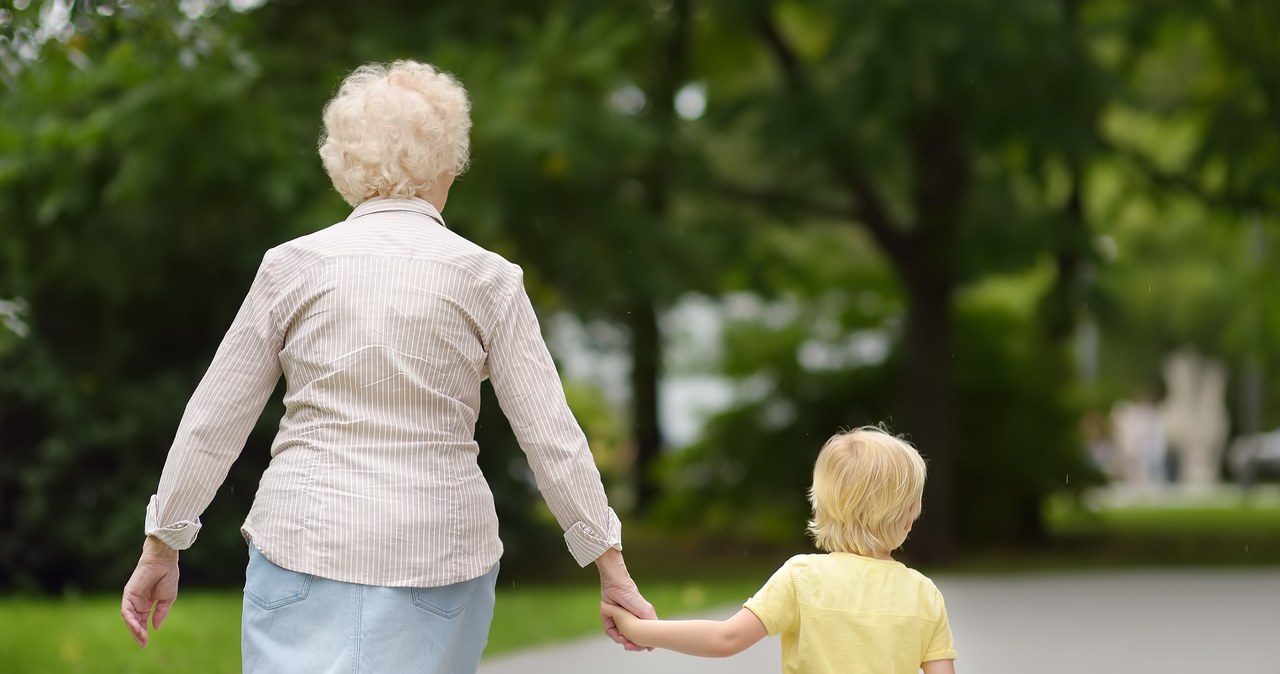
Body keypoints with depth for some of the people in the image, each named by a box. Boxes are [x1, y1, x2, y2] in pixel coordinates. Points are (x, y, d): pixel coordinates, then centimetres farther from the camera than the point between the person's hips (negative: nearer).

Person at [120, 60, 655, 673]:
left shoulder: (295, 265, 1)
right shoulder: (485, 279, -1)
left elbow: (214, 420, 3)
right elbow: (551, 437, -2)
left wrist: (161, 549, 11)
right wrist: (612, 569, 5)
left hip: (309, 540, 0)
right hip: (437, 552, 1)